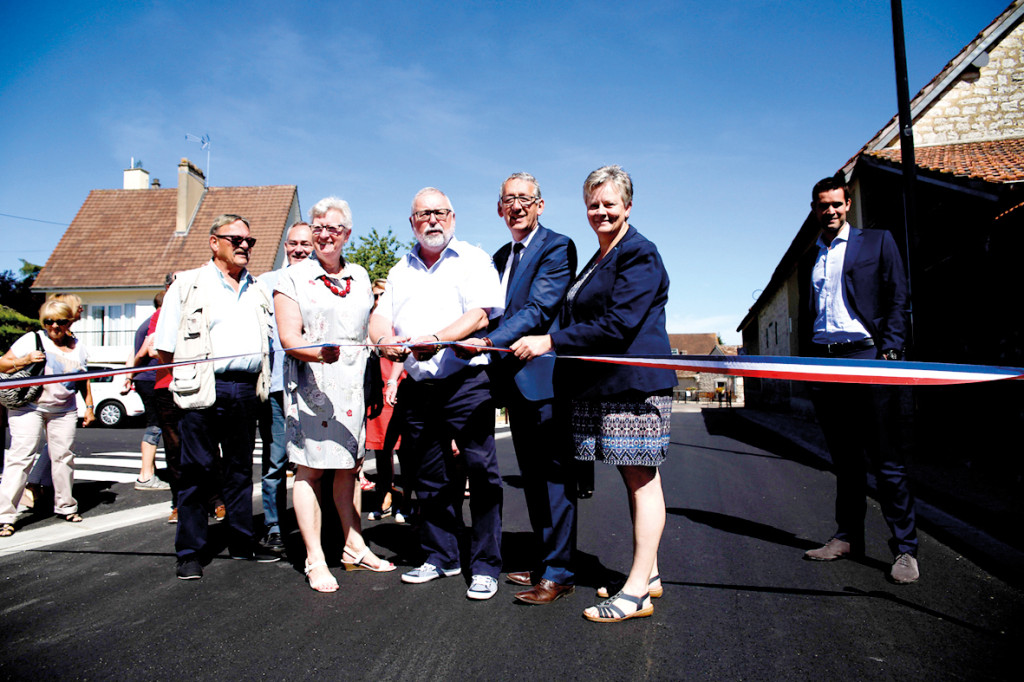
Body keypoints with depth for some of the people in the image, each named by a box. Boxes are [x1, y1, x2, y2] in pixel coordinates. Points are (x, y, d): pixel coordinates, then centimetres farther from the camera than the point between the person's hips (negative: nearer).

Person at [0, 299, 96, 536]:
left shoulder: (78, 347, 10)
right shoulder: (32, 339, -1)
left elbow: (84, 380, 19)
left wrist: (89, 406, 13)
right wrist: (25, 360, -17)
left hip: (64, 411, 3)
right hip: (28, 407, -3)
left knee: (63, 456, 4)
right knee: (20, 456, -9)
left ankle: (65, 505, 19)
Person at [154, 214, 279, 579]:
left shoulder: (257, 290, 18)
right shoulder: (188, 285, 4)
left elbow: (269, 340, 20)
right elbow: (165, 349, 2)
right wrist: (196, 368, -1)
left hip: (247, 390, 5)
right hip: (204, 391, -4)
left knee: (241, 470, 13)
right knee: (197, 473, 1)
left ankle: (242, 541, 24)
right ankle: (190, 552, 12)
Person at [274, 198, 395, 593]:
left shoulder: (360, 277, 14)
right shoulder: (293, 278, -1)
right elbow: (288, 339, -11)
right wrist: (319, 353, -29)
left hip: (353, 385, 5)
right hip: (311, 385, -4)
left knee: (348, 468, 12)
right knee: (310, 469, -2)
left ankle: (354, 549, 23)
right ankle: (315, 561, 7)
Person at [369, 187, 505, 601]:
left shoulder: (474, 261, 3)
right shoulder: (401, 270, 20)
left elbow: (481, 313, -11)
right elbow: (380, 316, 12)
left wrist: (437, 339, -26)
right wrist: (385, 340, -13)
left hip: (466, 383, -5)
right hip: (417, 388, 6)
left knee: (480, 474, -5)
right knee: (429, 477, 12)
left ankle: (485, 566, 6)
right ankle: (440, 557, 26)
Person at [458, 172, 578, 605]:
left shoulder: (557, 247, -7)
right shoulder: (501, 257, 19)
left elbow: (539, 309, -19)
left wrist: (489, 341, -28)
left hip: (544, 378, -8)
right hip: (515, 382, 9)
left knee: (554, 478, -2)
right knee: (533, 479, 16)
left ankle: (558, 573, 8)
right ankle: (545, 562, 29)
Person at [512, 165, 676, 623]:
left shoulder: (639, 254, -9)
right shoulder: (599, 259, 21)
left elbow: (619, 323, -19)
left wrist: (551, 342, -20)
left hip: (634, 382, -9)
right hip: (607, 385, 9)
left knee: (641, 479, -5)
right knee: (635, 478, 12)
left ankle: (636, 591, 1)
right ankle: (648, 574, 22)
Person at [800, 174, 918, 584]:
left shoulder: (877, 242, 9)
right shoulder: (810, 257, 19)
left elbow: (898, 299, 2)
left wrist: (890, 351, -9)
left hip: (865, 354, -4)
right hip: (822, 360, 4)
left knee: (887, 458, -4)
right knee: (844, 458, 9)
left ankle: (905, 548, 3)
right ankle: (848, 536, 17)